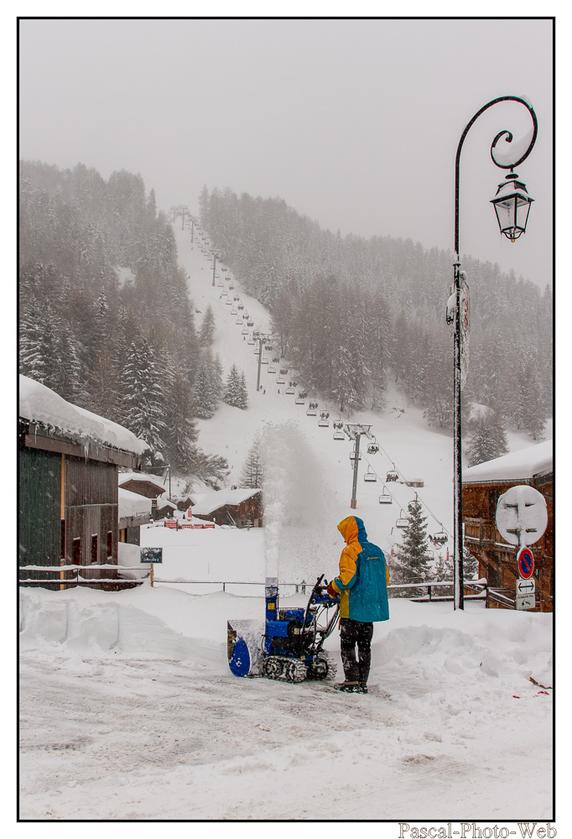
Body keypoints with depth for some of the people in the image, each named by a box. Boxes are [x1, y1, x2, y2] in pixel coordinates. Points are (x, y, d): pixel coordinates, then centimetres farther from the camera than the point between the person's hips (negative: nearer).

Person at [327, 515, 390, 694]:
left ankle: (352, 681, 0)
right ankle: (362, 682, 15)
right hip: (372, 608, 7)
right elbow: (386, 578, 15)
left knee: (347, 645, 2)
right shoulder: (377, 551, 11)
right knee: (365, 646, 12)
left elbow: (347, 578, -22)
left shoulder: (350, 550, -13)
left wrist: (333, 588, -4)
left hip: (353, 608, -7)